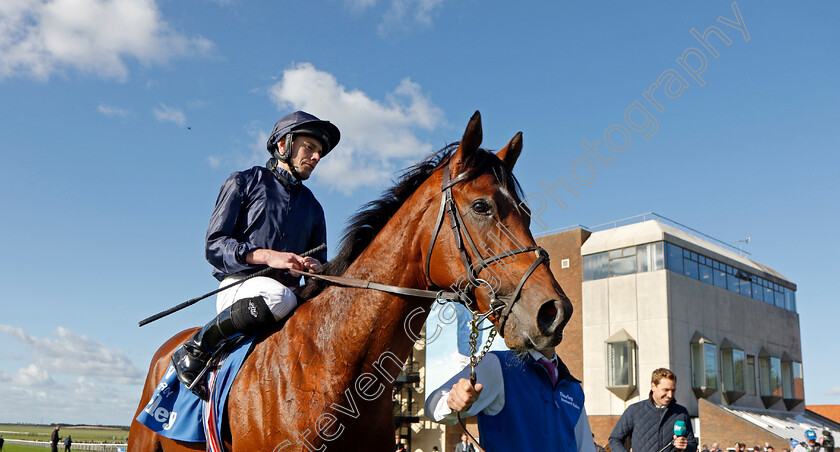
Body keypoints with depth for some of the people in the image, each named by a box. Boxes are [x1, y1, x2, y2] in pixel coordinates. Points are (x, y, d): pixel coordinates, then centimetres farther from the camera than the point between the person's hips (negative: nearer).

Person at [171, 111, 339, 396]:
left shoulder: (312, 206, 25)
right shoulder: (245, 182, 9)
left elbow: (320, 263, 23)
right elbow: (214, 244, -1)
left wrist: (315, 267, -3)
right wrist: (266, 256, -17)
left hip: (288, 292, 5)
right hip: (239, 286, -5)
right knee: (280, 297, -39)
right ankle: (195, 350, -17)